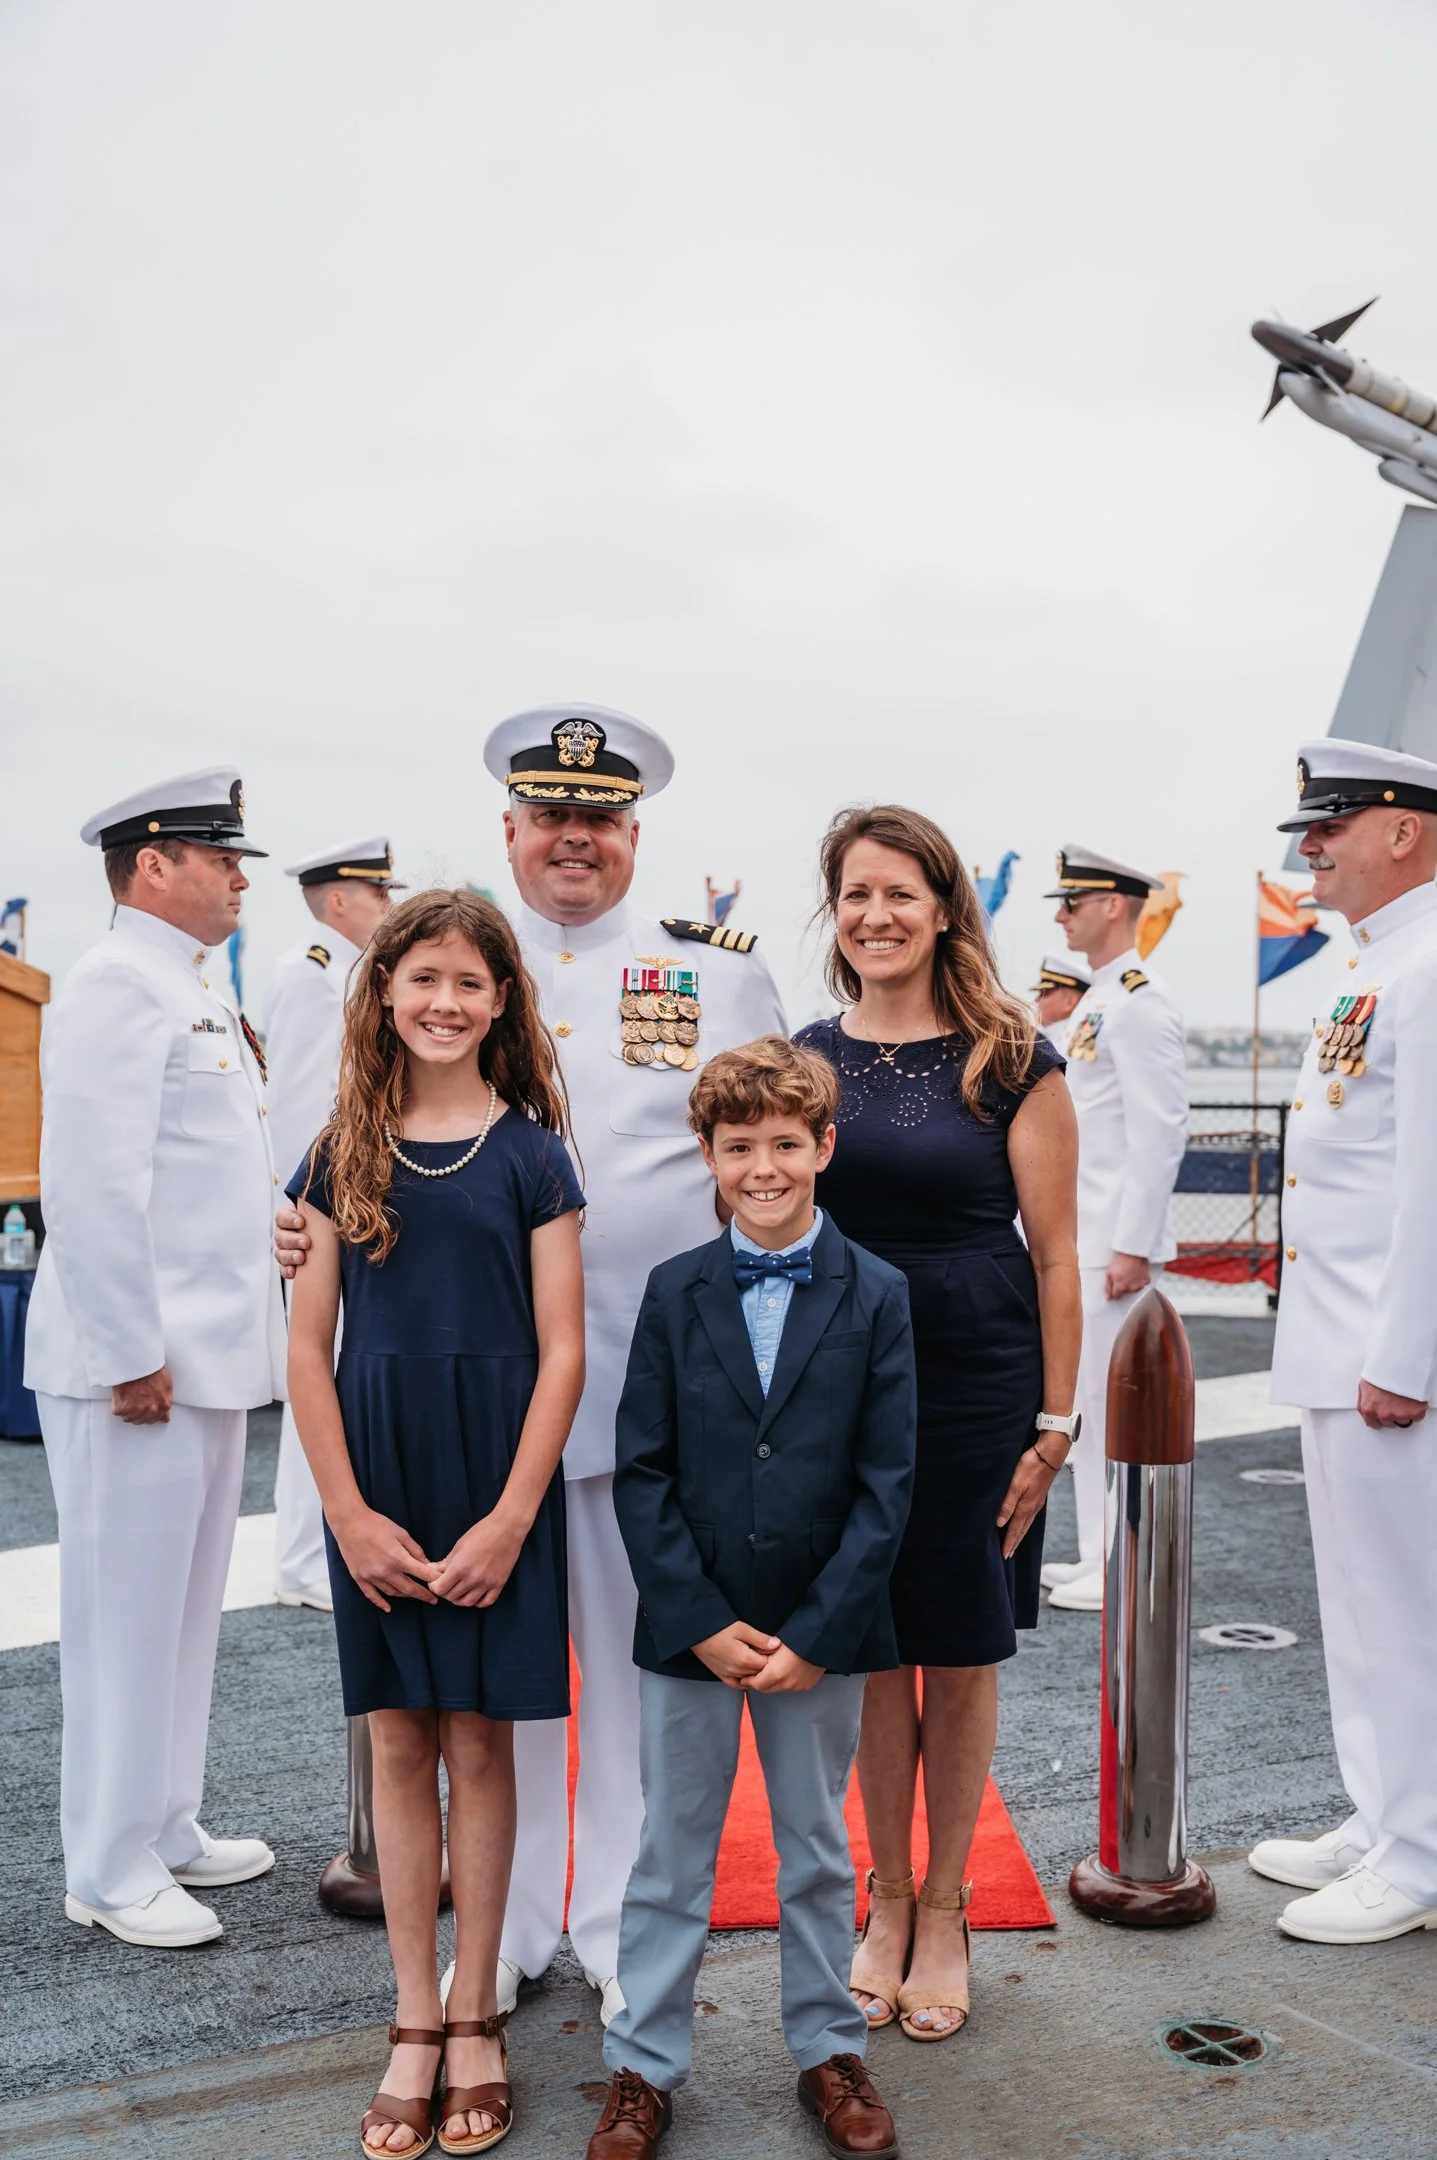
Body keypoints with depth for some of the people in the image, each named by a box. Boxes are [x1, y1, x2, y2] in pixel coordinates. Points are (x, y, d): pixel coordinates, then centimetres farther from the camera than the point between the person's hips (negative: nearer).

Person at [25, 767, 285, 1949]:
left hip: (213, 1351, 9)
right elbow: (91, 1186, -20)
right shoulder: (115, 986, -13)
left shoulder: (201, 986, 17)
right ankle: (113, 1872, 14)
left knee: (187, 1606, 17)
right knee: (128, 1615, 1)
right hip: (140, 1362, -9)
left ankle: (165, 1829, 31)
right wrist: (131, 1354, -21)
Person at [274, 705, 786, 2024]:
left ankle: (626, 1933, 27)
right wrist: (318, 1228, -10)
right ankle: (503, 1934, 28)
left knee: (644, 1664, 9)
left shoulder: (721, 971, 5)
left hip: (660, 1375, -1)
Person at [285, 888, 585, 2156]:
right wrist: (350, 1514, -6)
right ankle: (416, 2024, 20)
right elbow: (309, 1348, 2)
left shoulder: (530, 1151, -2)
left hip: (497, 1481, -2)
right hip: (375, 1485, 2)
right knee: (400, 1744, 8)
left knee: (478, 1741, 6)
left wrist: (509, 1518, -12)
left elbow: (562, 1352, -5)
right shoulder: (343, 1155, 3)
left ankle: (473, 2017, 20)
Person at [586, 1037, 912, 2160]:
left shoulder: (877, 1296, -3)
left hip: (821, 1630, 0)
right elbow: (641, 1475, -3)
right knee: (672, 1852, 10)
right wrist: (701, 1623, -11)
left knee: (818, 1847, 15)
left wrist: (817, 1632, -12)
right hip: (688, 1628, 0)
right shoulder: (674, 1293, -1)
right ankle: (644, 2066, 24)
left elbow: (888, 1482, -6)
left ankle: (830, 2049, 32)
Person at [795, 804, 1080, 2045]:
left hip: (980, 1392, -2)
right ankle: (887, 1901, 28)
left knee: (963, 1656, 8)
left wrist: (1055, 1422, -7)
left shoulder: (1013, 1062, -5)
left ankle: (944, 1913, 26)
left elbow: (1056, 1256, -4)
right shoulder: (803, 1060, 4)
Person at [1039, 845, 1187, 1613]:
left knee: (1109, 1402, -5)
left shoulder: (1141, 1005, -15)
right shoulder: (1096, 1002, 16)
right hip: (1078, 1242, 10)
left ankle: (1124, 1573, 4)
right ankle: (1099, 1557, 22)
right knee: (1084, 1400, 14)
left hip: (1113, 1244, -10)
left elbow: (1160, 1136, -20)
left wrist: (1134, 1247, -21)